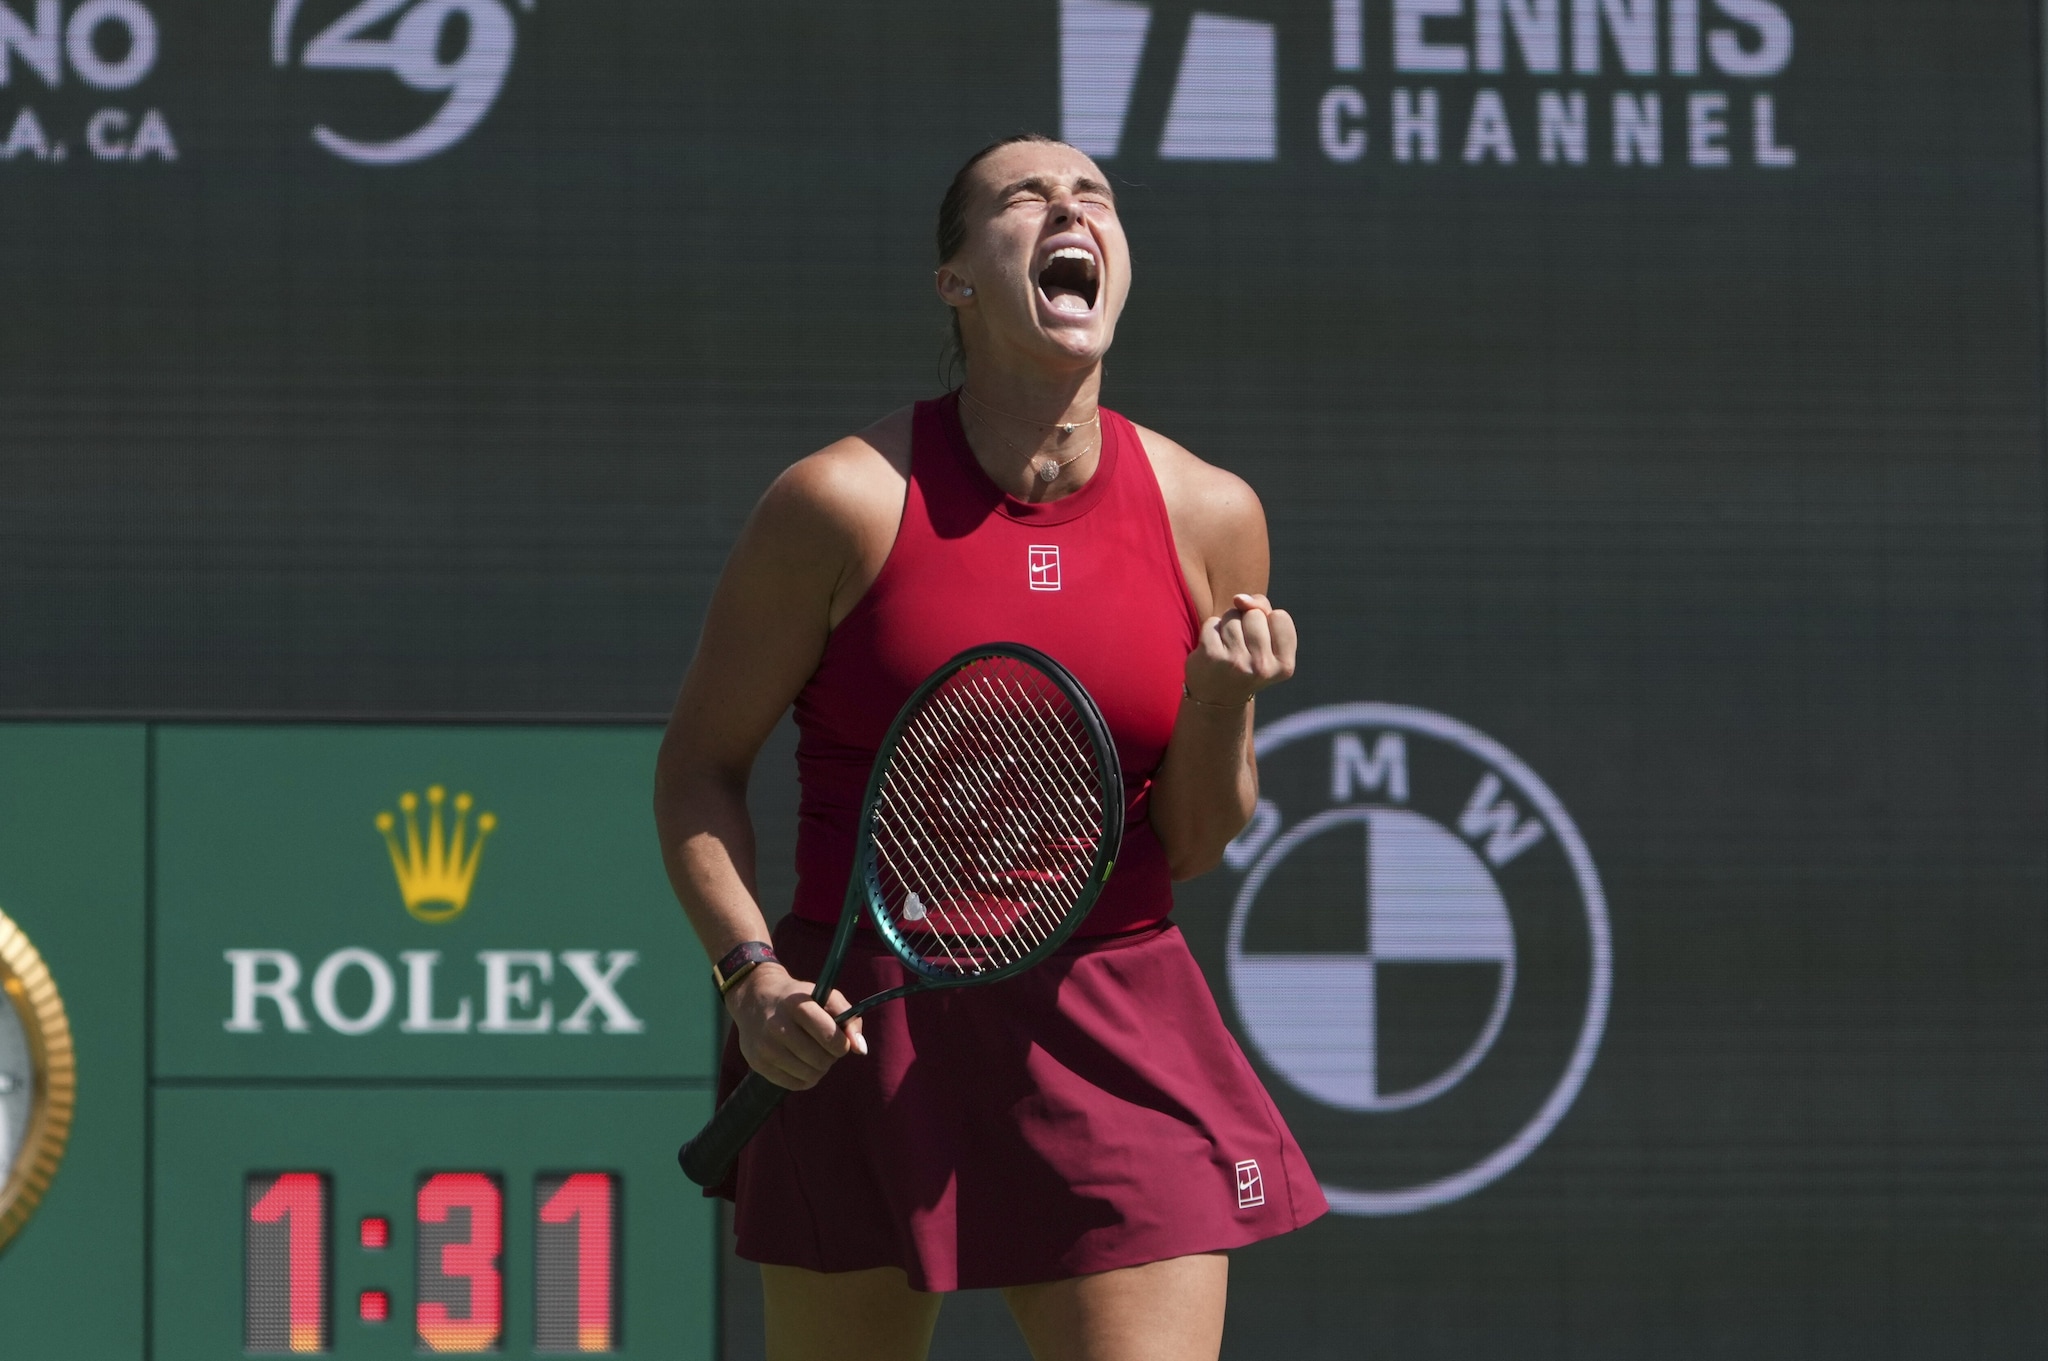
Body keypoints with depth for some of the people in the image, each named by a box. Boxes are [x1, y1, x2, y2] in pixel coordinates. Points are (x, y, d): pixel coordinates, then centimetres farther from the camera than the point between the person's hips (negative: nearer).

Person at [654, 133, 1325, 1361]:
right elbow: (698, 767, 2)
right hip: (857, 1037, -1)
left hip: (1115, 1051, 2)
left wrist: (1224, 702, -12)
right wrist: (752, 972, -12)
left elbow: (1192, 846, 7)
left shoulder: (1209, 516, 2)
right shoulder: (846, 501, -6)